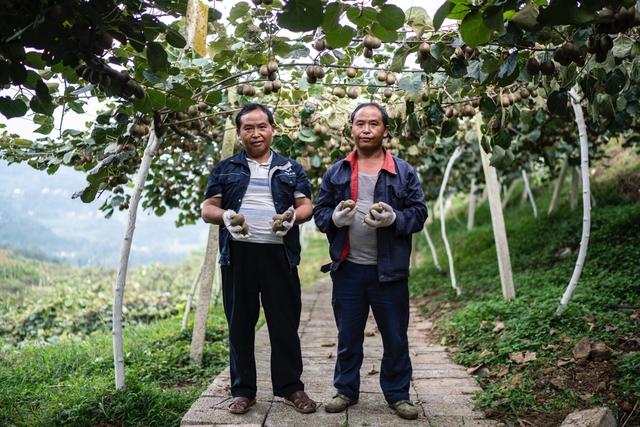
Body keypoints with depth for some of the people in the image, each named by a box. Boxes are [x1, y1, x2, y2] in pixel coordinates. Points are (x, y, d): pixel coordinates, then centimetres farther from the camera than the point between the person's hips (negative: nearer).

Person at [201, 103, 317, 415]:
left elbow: (306, 206, 9)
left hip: (279, 254, 0)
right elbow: (207, 209, 7)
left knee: (285, 323, 4)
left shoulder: (291, 169, 13)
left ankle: (290, 387, 15)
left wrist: (293, 216, -14)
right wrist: (225, 217, -15)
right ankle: (243, 390, 18)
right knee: (240, 324, 7)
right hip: (238, 254, 1)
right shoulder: (225, 169, 12)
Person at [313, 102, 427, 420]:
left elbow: (419, 212, 0)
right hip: (347, 269, 1)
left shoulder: (404, 173, 3)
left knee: (395, 337, 9)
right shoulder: (335, 173, 8)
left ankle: (397, 394, 25)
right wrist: (335, 217, -14)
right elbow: (319, 212, 8)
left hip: (390, 270, -1)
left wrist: (394, 218, -19)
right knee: (348, 337, 12)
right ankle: (346, 390, 28)